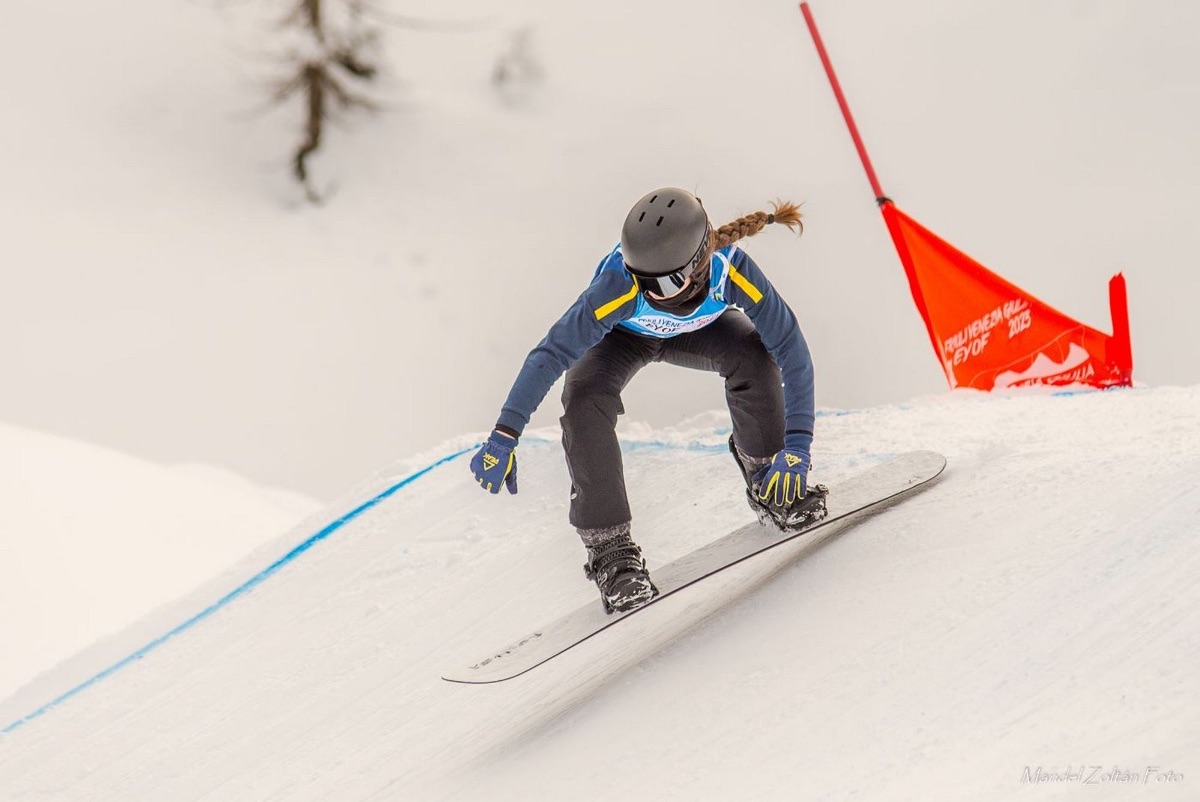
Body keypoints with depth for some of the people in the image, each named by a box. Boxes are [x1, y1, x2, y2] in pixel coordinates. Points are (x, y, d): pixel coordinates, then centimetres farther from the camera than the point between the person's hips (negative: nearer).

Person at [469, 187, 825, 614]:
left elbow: (793, 353, -33)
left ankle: (767, 484, -6)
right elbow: (550, 354, -37)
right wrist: (503, 438, -41)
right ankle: (611, 550, -21)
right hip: (622, 336, -1)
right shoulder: (620, 284, -41)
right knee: (584, 399, -30)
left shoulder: (731, 270, -38)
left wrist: (796, 447, -38)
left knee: (753, 352, -29)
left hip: (696, 329, 1)